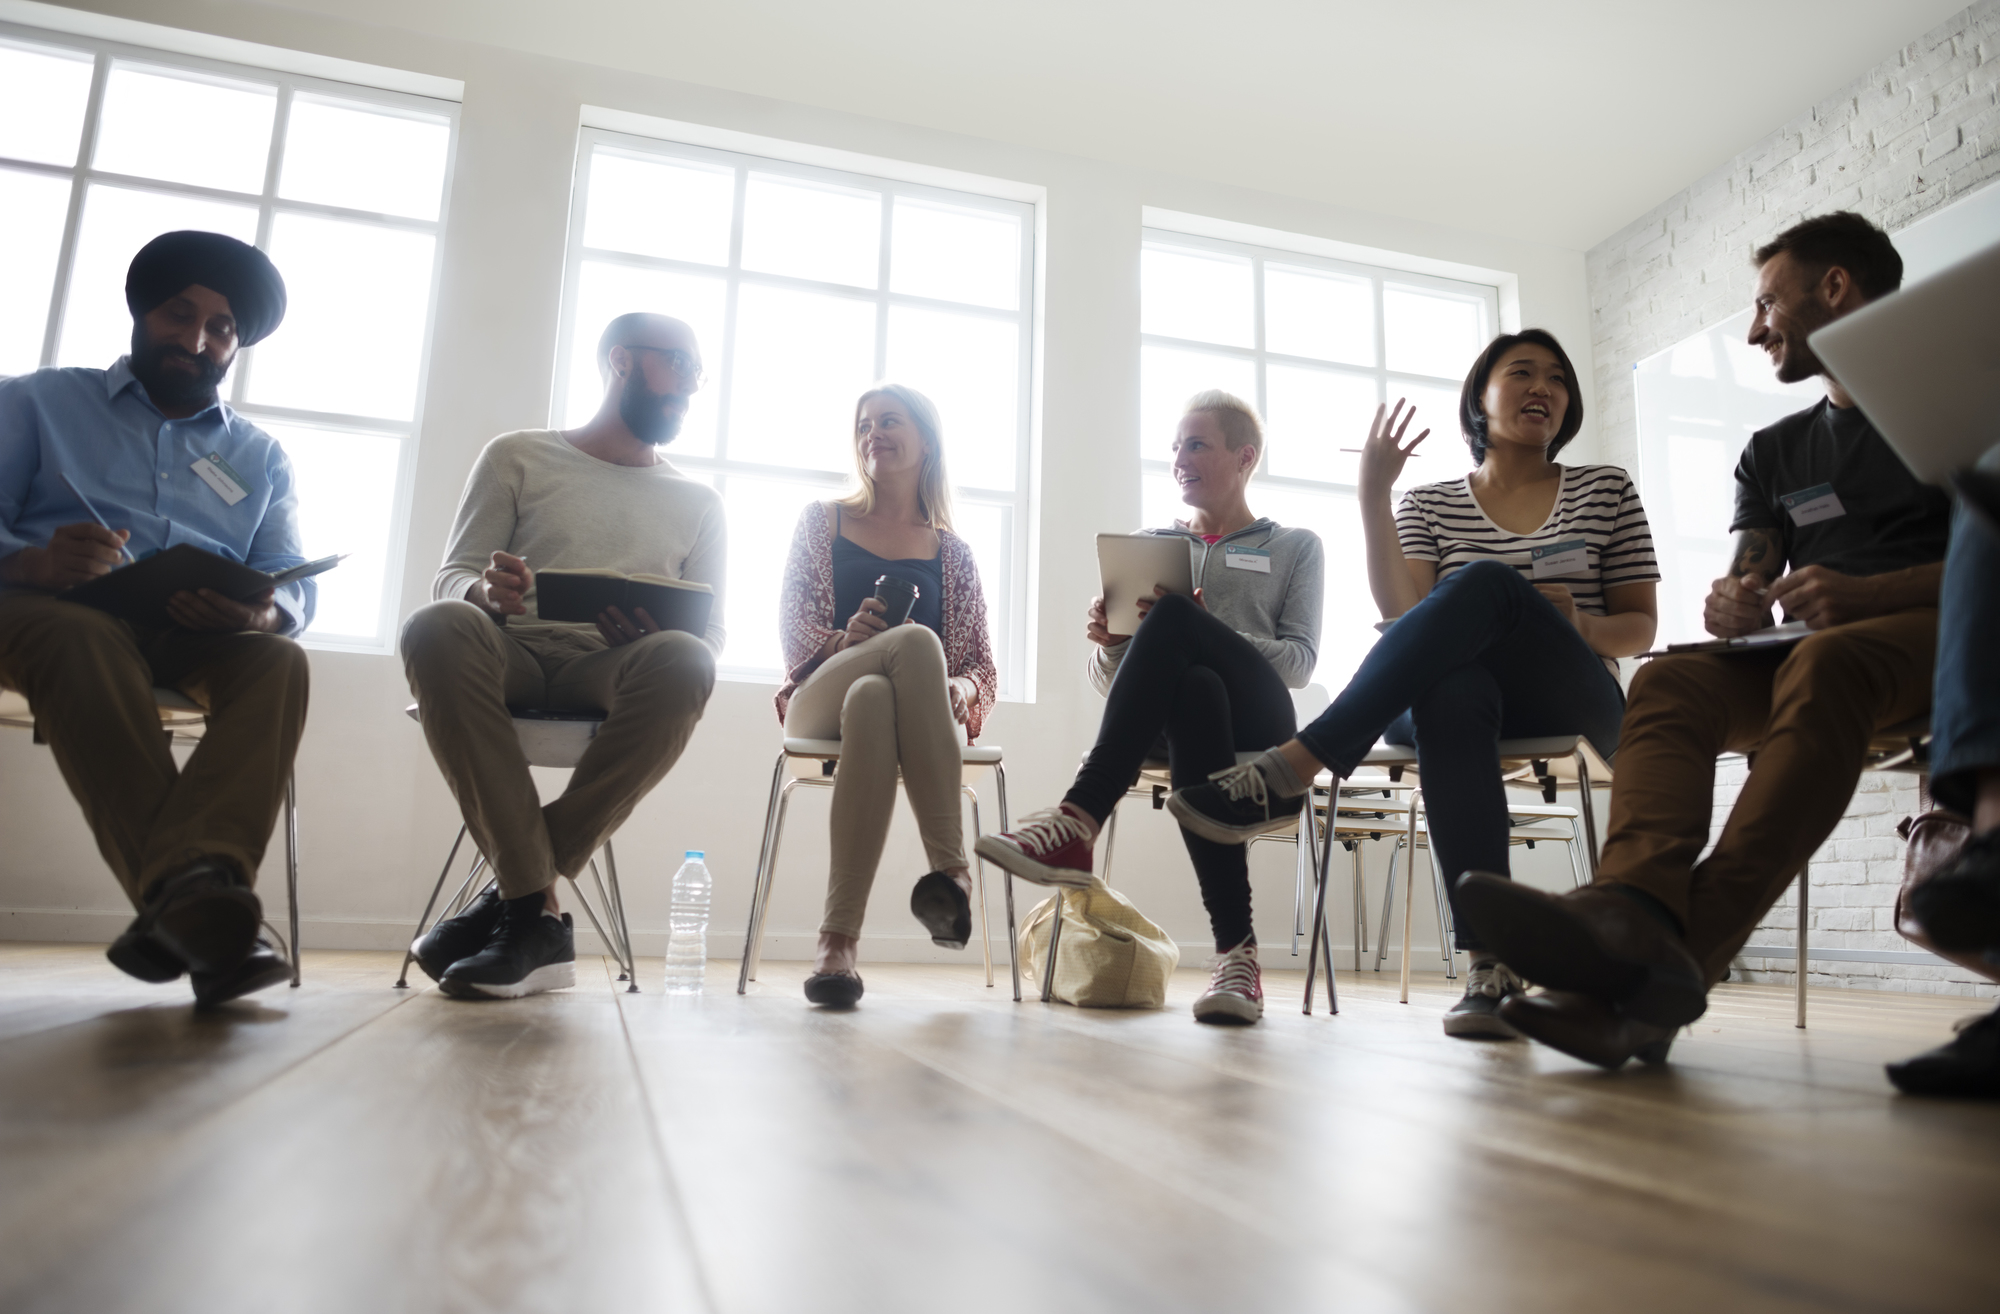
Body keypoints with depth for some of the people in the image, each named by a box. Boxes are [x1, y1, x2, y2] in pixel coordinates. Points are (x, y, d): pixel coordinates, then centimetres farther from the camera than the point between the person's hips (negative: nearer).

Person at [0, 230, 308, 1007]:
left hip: (198, 640, 2)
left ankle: (197, 877, -52)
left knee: (278, 659, -31)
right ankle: (182, 888, -51)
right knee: (82, 640, -37)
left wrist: (265, 611, -17)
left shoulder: (261, 457, 24)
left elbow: (295, 587, 9)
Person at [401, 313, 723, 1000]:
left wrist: (660, 633, -14)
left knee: (682, 662, -35)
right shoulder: (518, 455, 17)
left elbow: (712, 633, 11)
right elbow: (449, 578, 9)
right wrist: (483, 591, -18)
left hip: (610, 672, 0)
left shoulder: (698, 502, 19)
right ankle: (538, 914, -32)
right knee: (436, 628, -34)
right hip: (514, 655, 0)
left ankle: (510, 897, -25)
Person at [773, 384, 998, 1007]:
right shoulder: (823, 521, 19)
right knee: (915, 641, -36)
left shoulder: (952, 553, 19)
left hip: (923, 712, 1)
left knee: (872, 700, -40)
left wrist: (962, 691, -11)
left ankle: (838, 938, -45)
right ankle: (949, 865, -42)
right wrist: (842, 642, -15)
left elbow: (982, 664, 14)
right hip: (819, 703, -1)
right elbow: (790, 624, 8)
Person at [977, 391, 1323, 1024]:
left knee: (1171, 620, -35)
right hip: (1170, 717, 2)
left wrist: (1200, 629, -13)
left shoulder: (1295, 547, 20)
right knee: (1194, 688, -40)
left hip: (1256, 724, -2)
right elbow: (1107, 680, 21)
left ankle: (1076, 823, -42)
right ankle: (1236, 949, -44)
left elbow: (1300, 662, 4)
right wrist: (1108, 643, -5)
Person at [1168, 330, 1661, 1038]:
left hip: (1574, 709, 0)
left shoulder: (1606, 489, 16)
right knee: (1450, 690, -41)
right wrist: (1373, 495, -10)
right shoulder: (1431, 503, 16)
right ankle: (1490, 965, -45)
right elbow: (1401, 609, -2)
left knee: (1485, 583, -33)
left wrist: (1578, 624, -10)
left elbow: (1640, 626, 13)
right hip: (1465, 699, 1)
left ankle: (1289, 770, -41)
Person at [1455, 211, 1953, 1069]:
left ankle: (1686, 950, -53)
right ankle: (1635, 912, -55)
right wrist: (1729, 608, -13)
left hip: (1941, 639, -4)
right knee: (1669, 682, -27)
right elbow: (1747, 585, 12)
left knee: (1823, 665, -38)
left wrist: (1865, 595, -21)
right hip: (1798, 655, 4)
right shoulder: (1774, 451, 26)